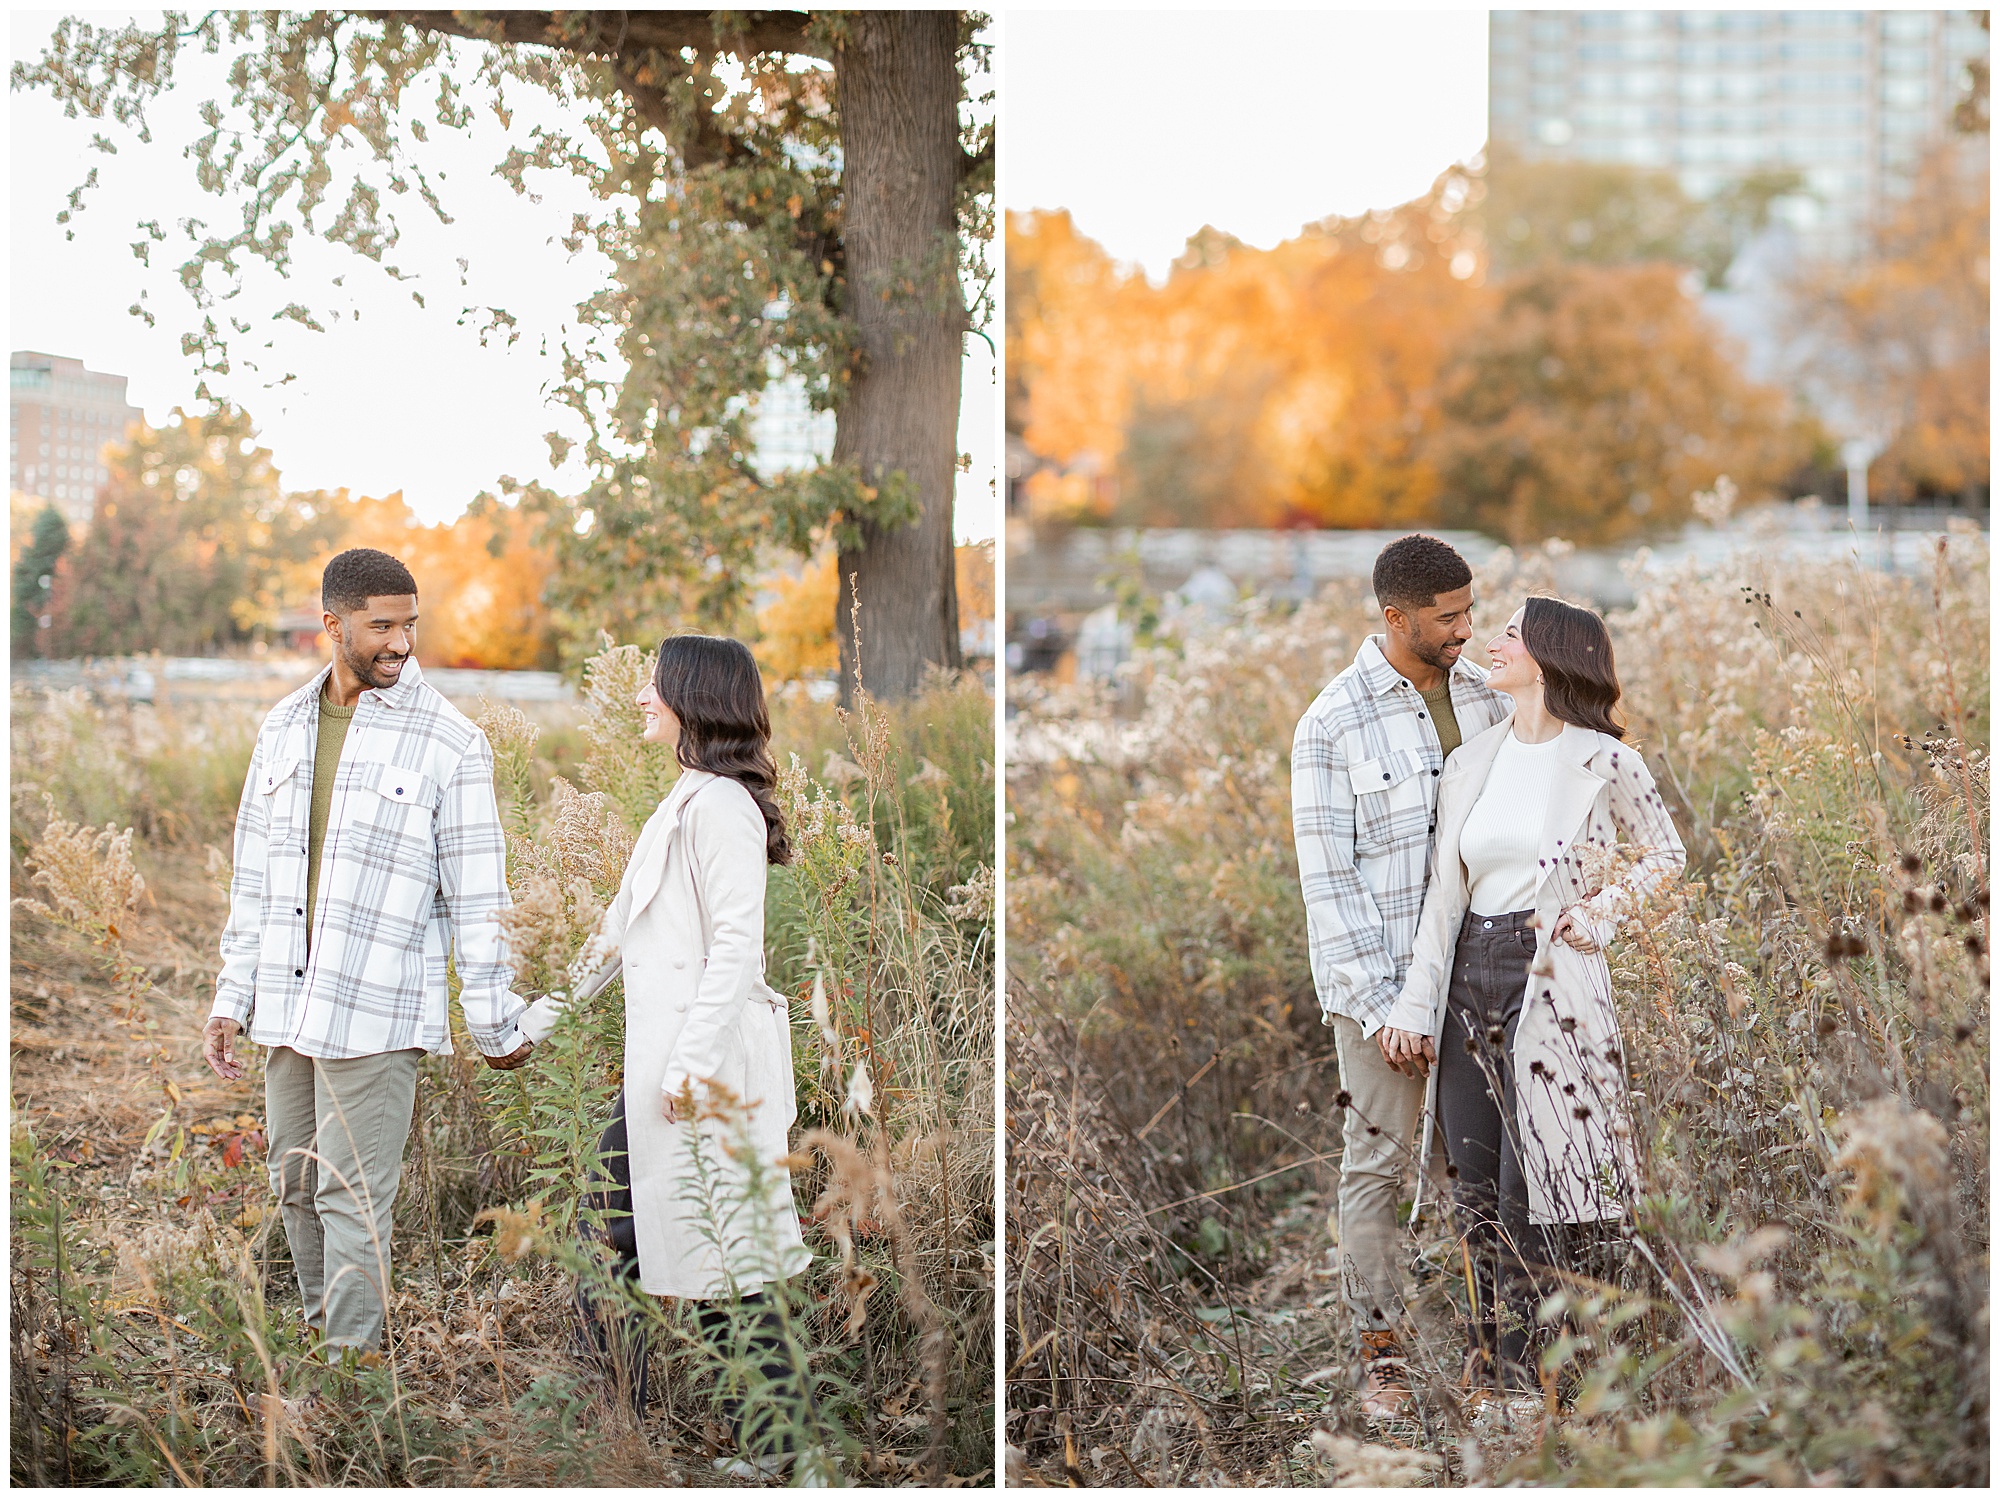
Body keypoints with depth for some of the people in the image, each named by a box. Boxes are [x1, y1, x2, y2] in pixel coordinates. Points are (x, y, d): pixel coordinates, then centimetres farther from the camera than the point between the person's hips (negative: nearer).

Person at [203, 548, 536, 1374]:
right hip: (287, 1006, 6)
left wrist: (497, 1025, -3)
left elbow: (476, 895, -5)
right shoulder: (284, 728, 9)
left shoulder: (449, 743, -7)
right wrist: (231, 999, 12)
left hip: (376, 1014, -5)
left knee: (352, 1199, -4)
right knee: (295, 1187, 14)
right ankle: (319, 1329, 30)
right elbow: (254, 876, 14)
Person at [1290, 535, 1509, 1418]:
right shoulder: (1331, 726, -11)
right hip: (1378, 978, -4)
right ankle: (1380, 1349, 12)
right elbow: (1328, 879, -11)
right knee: (1379, 1161, 2)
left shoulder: (1481, 696, 5)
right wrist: (1380, 1004, -15)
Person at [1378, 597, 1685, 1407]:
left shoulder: (1604, 762, -4)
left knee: (1532, 1191, -4)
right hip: (1471, 975, 5)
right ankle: (1485, 1362, 20)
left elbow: (1664, 854, 9)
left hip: (1552, 985, -5)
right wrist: (1414, 1005, 6)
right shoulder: (1471, 762, 10)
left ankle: (1522, 1370, 5)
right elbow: (1444, 892, 10)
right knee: (1476, 1185, 9)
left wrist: (1597, 914, -7)